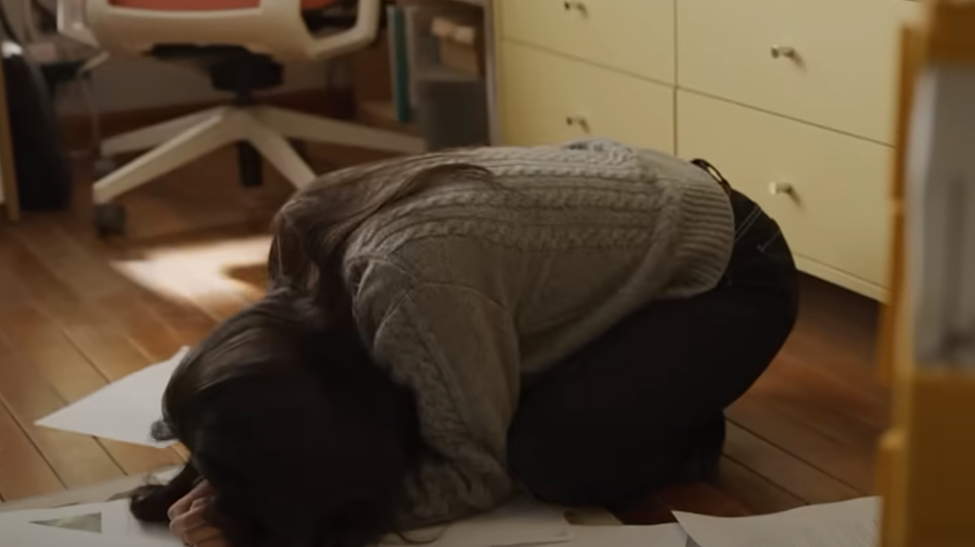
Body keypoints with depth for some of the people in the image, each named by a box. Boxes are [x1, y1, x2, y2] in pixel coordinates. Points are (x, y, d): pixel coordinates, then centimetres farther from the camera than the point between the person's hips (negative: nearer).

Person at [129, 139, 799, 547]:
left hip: (729, 271, -8)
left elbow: (474, 472, -28)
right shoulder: (302, 236, -16)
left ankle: (683, 437, 4)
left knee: (555, 452, -26)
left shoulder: (411, 278, -40)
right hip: (632, 226, 8)